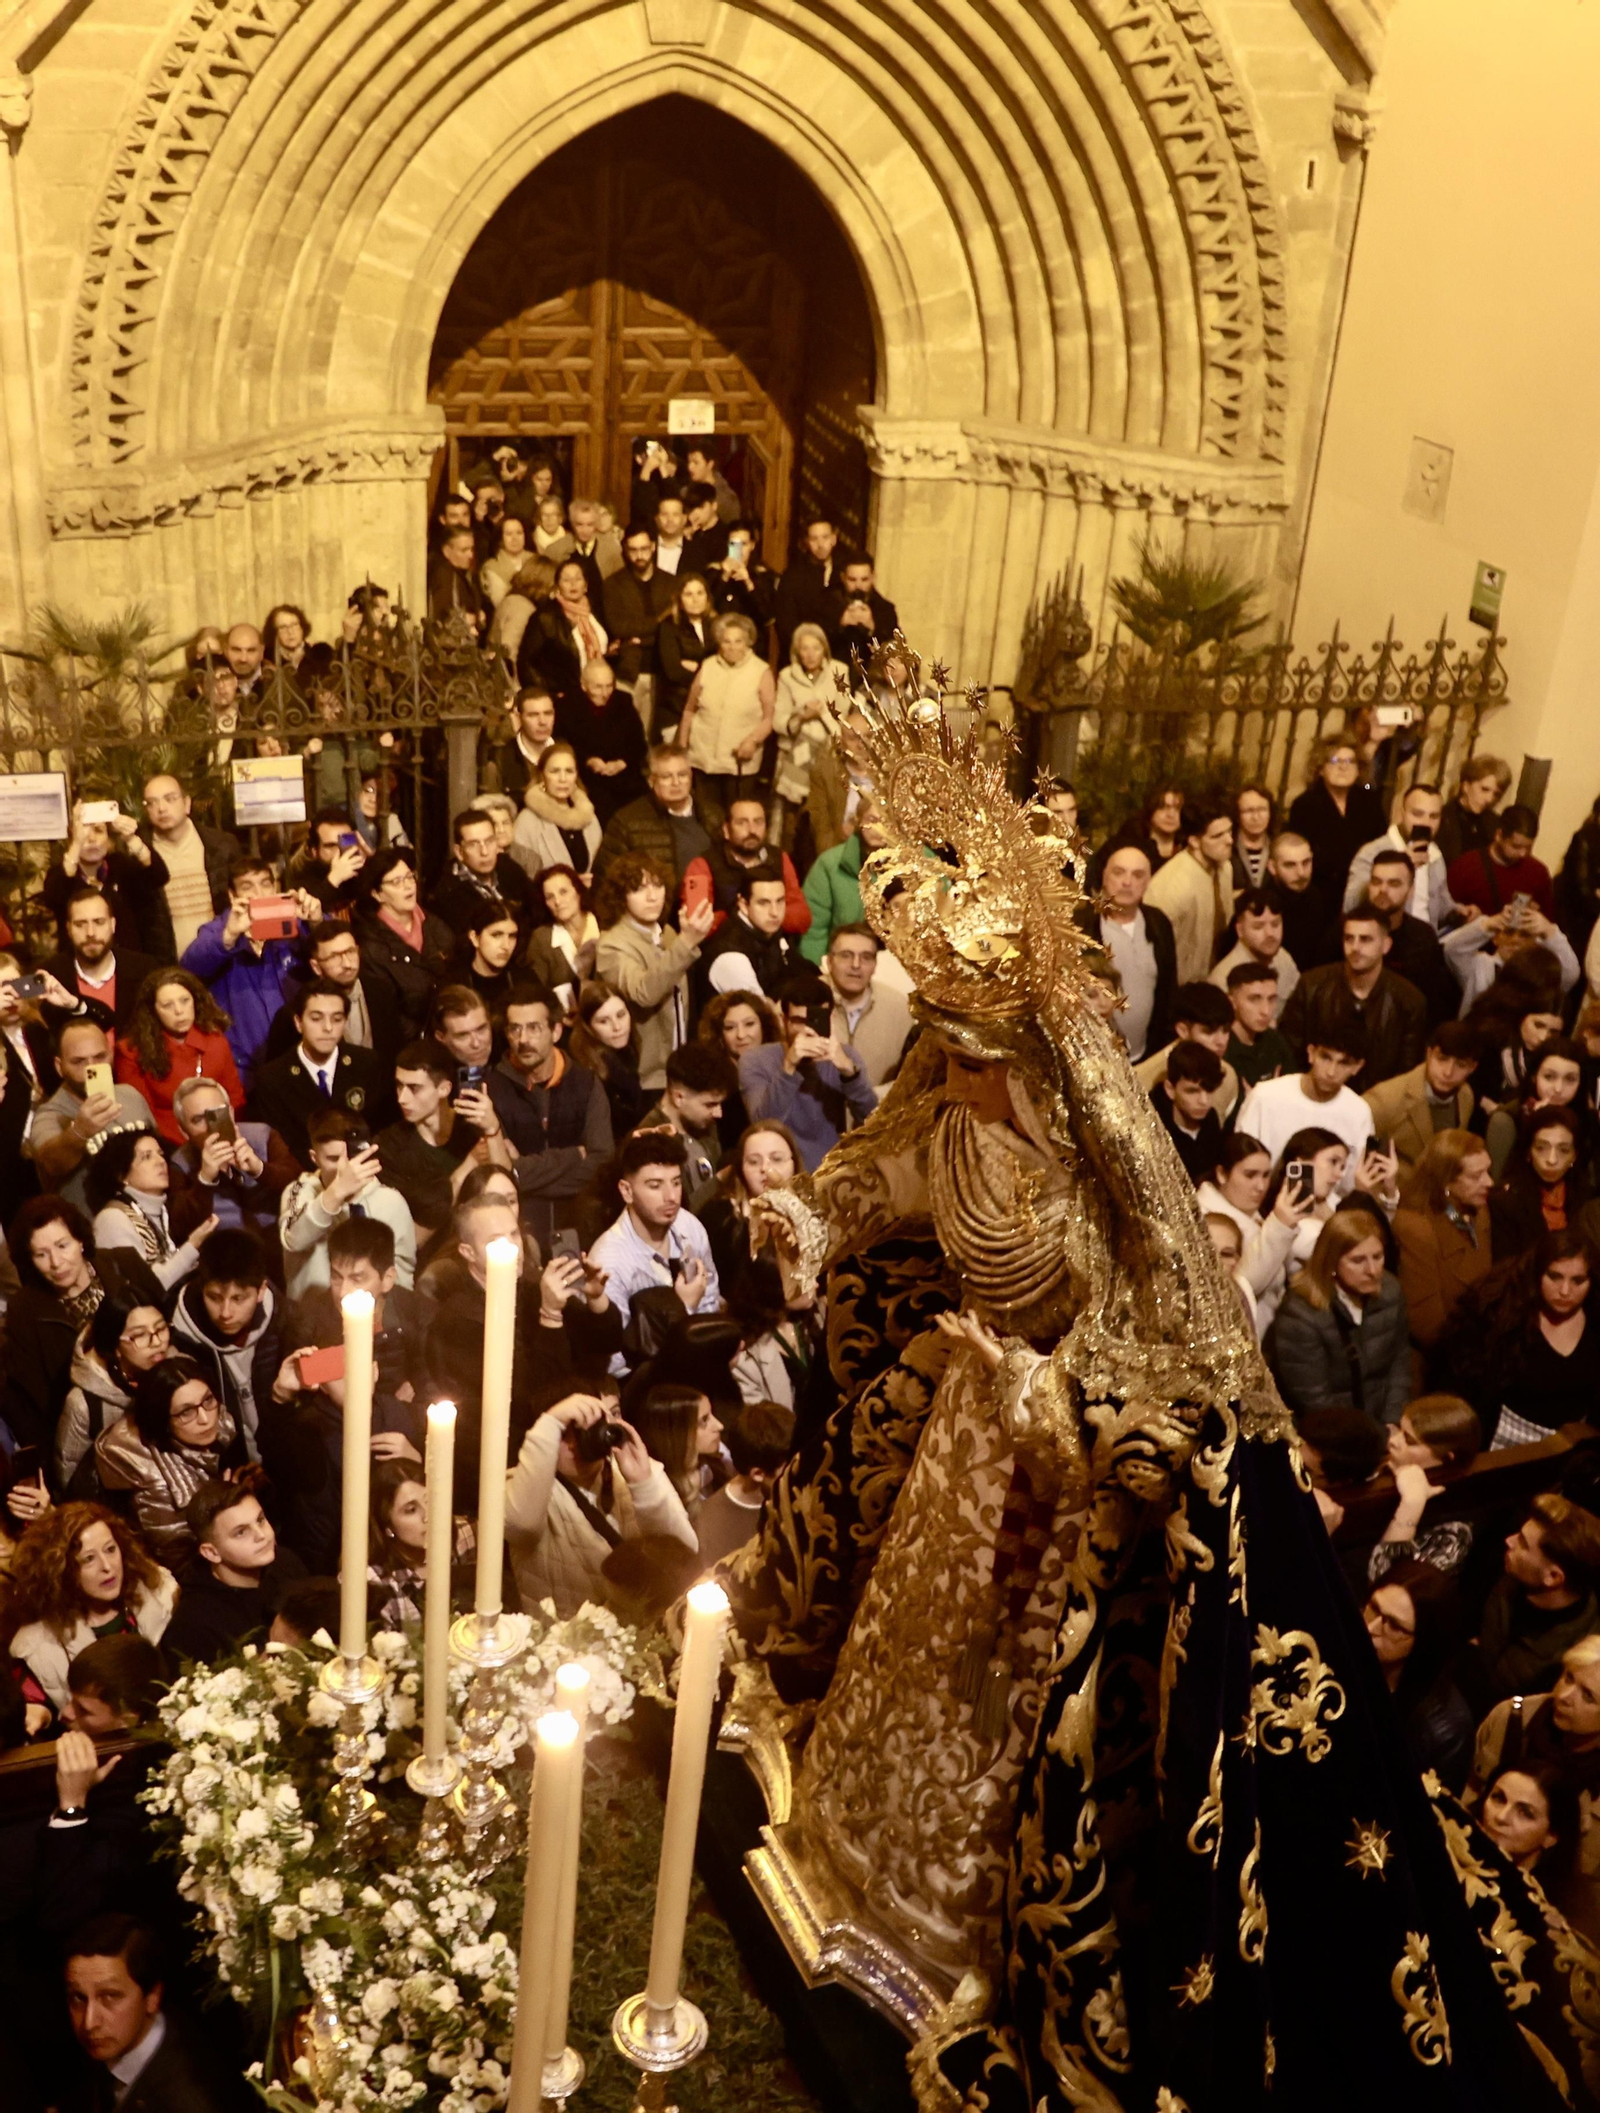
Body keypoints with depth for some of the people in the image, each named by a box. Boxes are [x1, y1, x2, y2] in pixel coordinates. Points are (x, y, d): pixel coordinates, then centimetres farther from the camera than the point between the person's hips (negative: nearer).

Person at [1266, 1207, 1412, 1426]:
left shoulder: (1388, 1292, 0)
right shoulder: (1300, 1317, -18)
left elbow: (1399, 1362, 8)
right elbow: (1314, 1403, -16)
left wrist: (1391, 1425, -3)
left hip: (1379, 1425, 5)